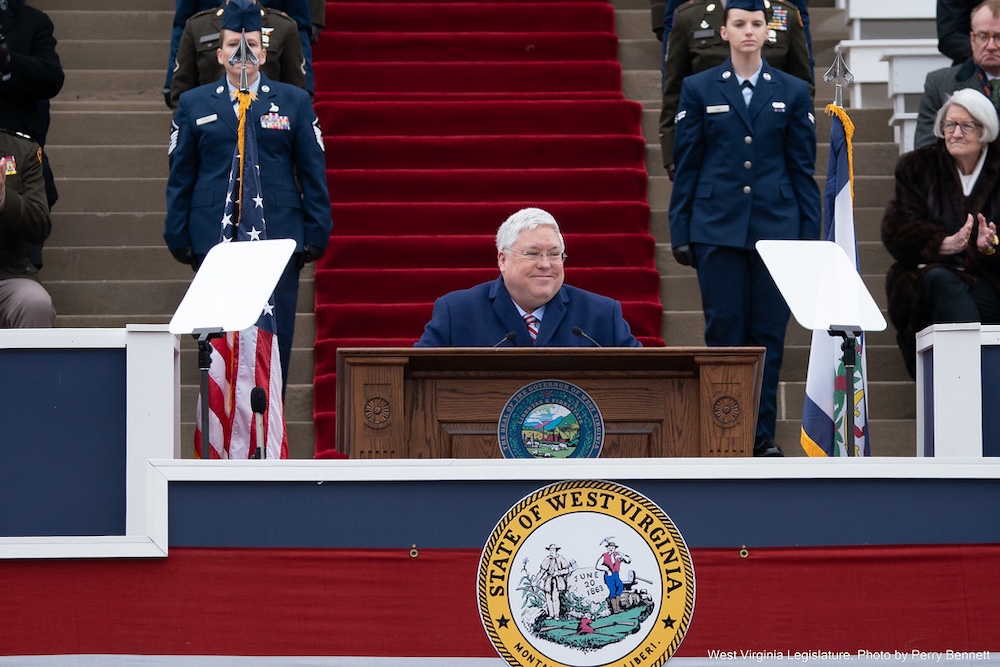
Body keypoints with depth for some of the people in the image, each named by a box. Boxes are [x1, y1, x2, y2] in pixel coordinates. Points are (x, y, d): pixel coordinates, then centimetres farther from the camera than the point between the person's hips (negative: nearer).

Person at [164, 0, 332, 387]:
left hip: (278, 238, 0)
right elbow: (180, 177, 9)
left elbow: (313, 174, 8)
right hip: (213, 238, 0)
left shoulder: (294, 102, 10)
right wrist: (178, 236, 2)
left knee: (275, 337, -3)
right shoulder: (193, 104, 11)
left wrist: (316, 235, 1)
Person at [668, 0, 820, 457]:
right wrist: (680, 232, 0)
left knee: (768, 333, 2)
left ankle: (763, 434, 9)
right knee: (724, 331, -2)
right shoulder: (699, 89, 5)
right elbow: (686, 166, 5)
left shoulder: (792, 92, 8)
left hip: (776, 227, 1)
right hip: (717, 227, -1)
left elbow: (803, 168, 8)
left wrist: (810, 234, 3)